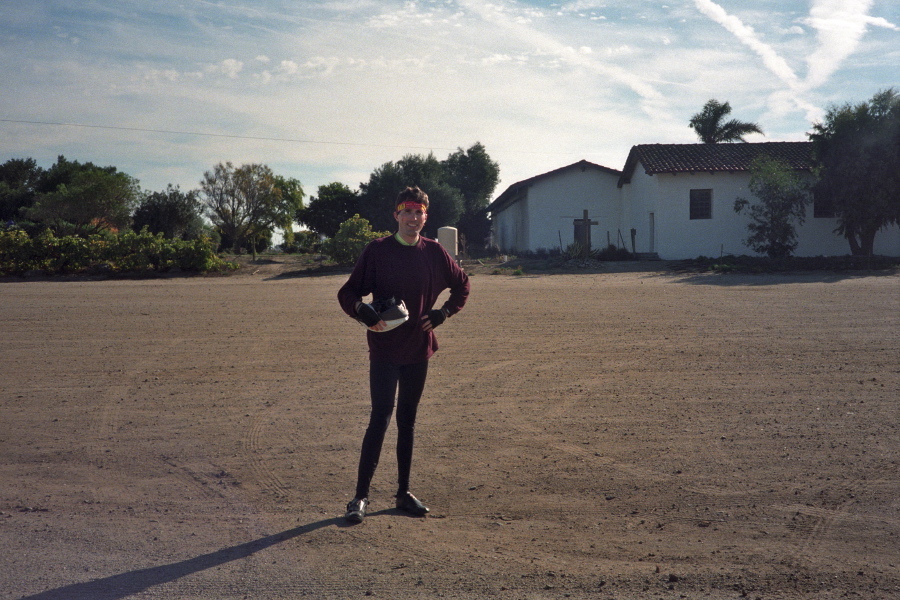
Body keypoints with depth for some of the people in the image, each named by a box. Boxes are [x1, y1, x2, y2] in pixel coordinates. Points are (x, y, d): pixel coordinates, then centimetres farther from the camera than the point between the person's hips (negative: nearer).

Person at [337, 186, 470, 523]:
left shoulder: (434, 253, 4)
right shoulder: (377, 251, -5)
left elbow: (462, 284, 20)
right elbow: (347, 293, -2)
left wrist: (444, 313, 5)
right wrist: (364, 312, -22)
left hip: (418, 350, 4)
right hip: (384, 350, -4)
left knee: (408, 421, 11)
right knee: (380, 419, -10)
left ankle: (404, 493, 20)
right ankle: (361, 496, -4)